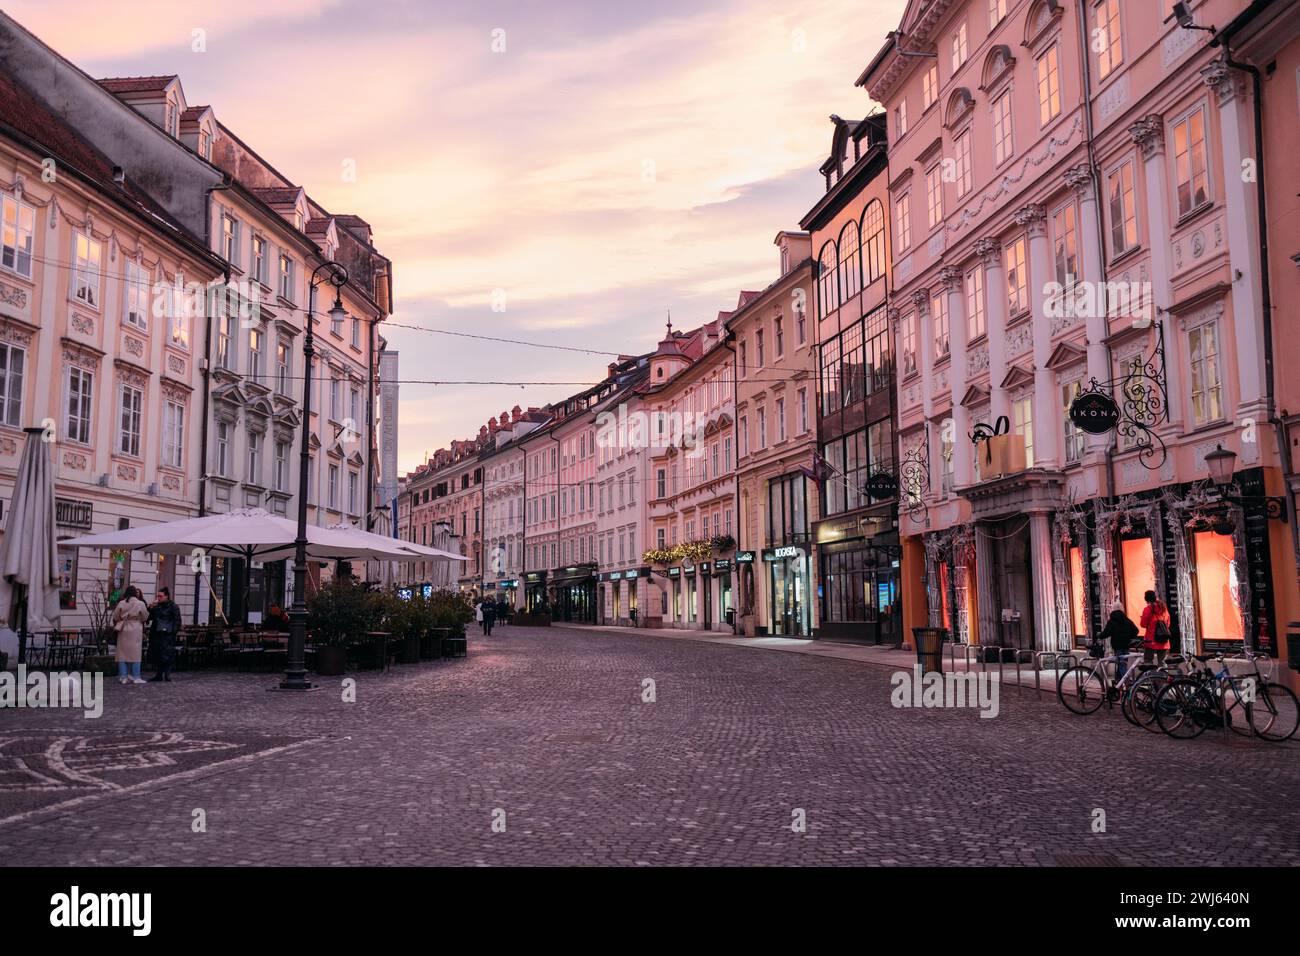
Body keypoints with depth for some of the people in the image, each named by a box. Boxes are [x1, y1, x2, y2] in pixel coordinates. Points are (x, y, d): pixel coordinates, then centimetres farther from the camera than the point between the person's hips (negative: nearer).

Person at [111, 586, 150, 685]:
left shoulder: (121, 603, -2)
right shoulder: (140, 604, -8)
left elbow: (115, 617, 4)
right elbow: (145, 617, 1)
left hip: (123, 631, 2)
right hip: (135, 631, -2)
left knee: (123, 653, 7)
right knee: (135, 653, 3)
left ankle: (123, 677, 7)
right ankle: (135, 677, 3)